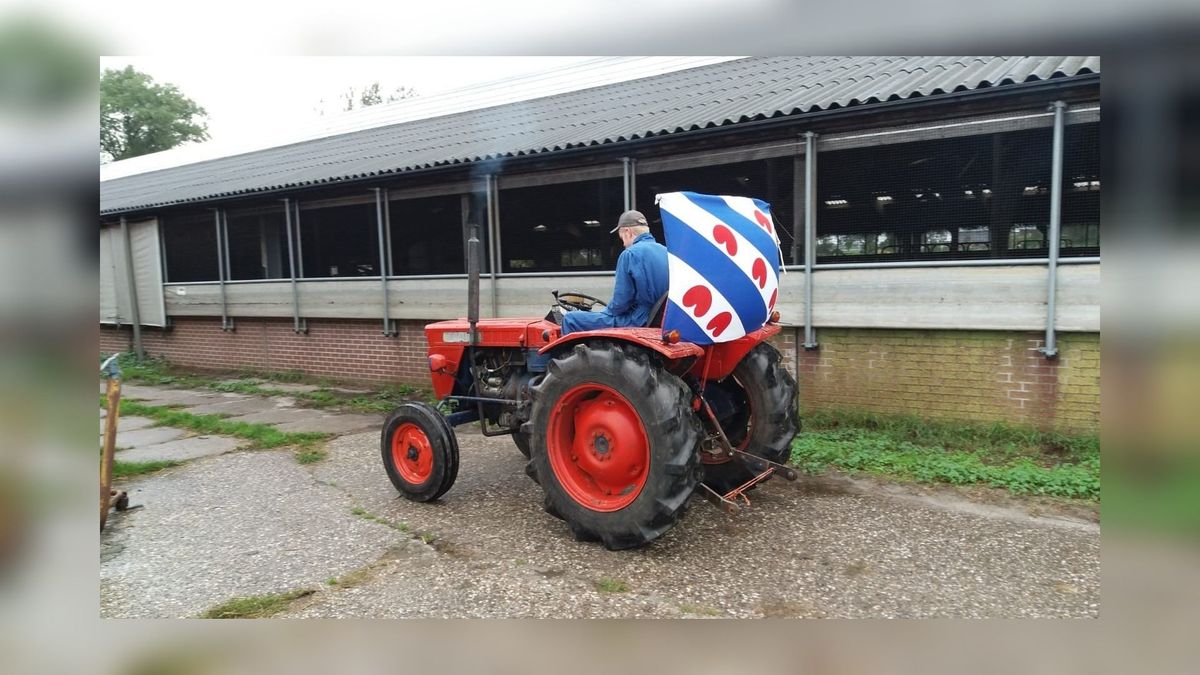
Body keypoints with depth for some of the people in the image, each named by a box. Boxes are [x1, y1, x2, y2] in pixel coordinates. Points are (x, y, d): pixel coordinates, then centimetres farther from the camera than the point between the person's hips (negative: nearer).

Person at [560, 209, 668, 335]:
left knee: (570, 319, -1)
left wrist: (608, 310, 5)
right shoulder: (665, 251, 8)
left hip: (636, 322, -9)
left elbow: (621, 302, -17)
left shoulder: (630, 254, -15)